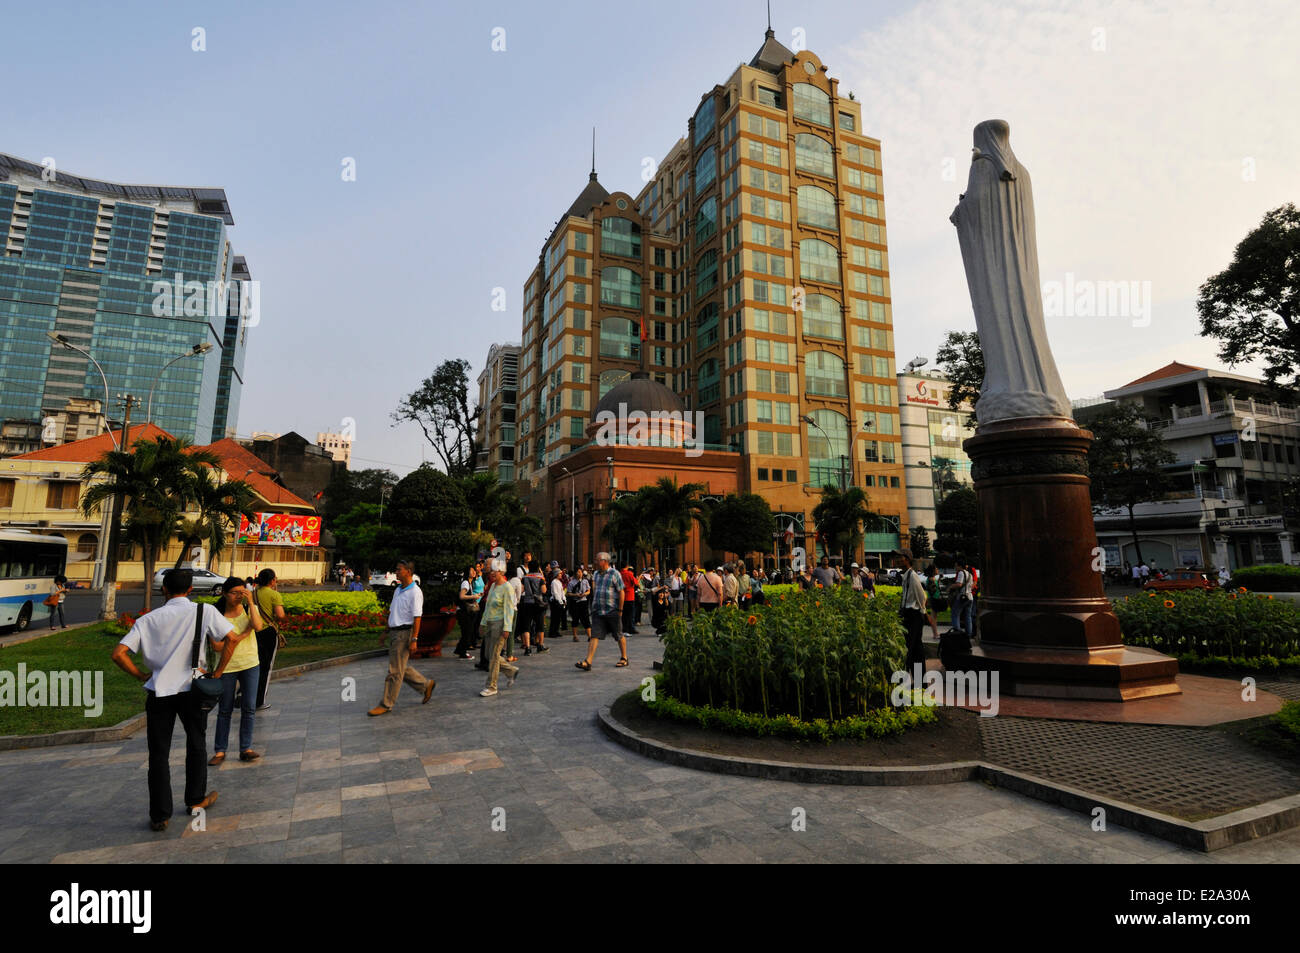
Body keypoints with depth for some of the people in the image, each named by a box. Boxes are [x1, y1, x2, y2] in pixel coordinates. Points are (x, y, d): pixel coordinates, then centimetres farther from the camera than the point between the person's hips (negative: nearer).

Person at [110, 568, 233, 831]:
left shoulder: (148, 619, 2)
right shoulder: (205, 612, -5)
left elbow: (118, 654, -5)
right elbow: (230, 639, -15)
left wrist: (141, 675, 7)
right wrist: (217, 674, -4)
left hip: (158, 691, 1)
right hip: (191, 688, -1)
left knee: (158, 753, 11)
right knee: (196, 743, 19)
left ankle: (160, 815, 14)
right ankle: (195, 800, 33)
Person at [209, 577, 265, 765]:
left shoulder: (249, 608, -2)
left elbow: (258, 626, -22)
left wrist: (250, 602, -22)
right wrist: (244, 635, -12)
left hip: (250, 664, 2)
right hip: (226, 666, -2)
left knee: (249, 708, 3)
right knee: (225, 710, 7)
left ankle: (246, 749, 13)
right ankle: (219, 751, 19)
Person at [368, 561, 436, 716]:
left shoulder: (415, 592, -14)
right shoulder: (397, 590, 13)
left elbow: (417, 617, -17)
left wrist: (414, 639, -21)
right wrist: (386, 632, 19)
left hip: (405, 633, -9)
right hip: (394, 633, 9)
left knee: (395, 671, -2)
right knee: (402, 668, 14)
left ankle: (386, 704, 6)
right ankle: (426, 685, 28)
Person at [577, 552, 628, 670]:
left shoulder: (614, 574, -7)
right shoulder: (596, 574, 12)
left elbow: (621, 592, -8)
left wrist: (620, 610, -10)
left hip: (612, 611, -5)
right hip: (597, 611, 5)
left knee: (619, 636, 8)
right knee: (594, 636, -4)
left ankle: (624, 659, 24)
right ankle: (588, 662, -9)